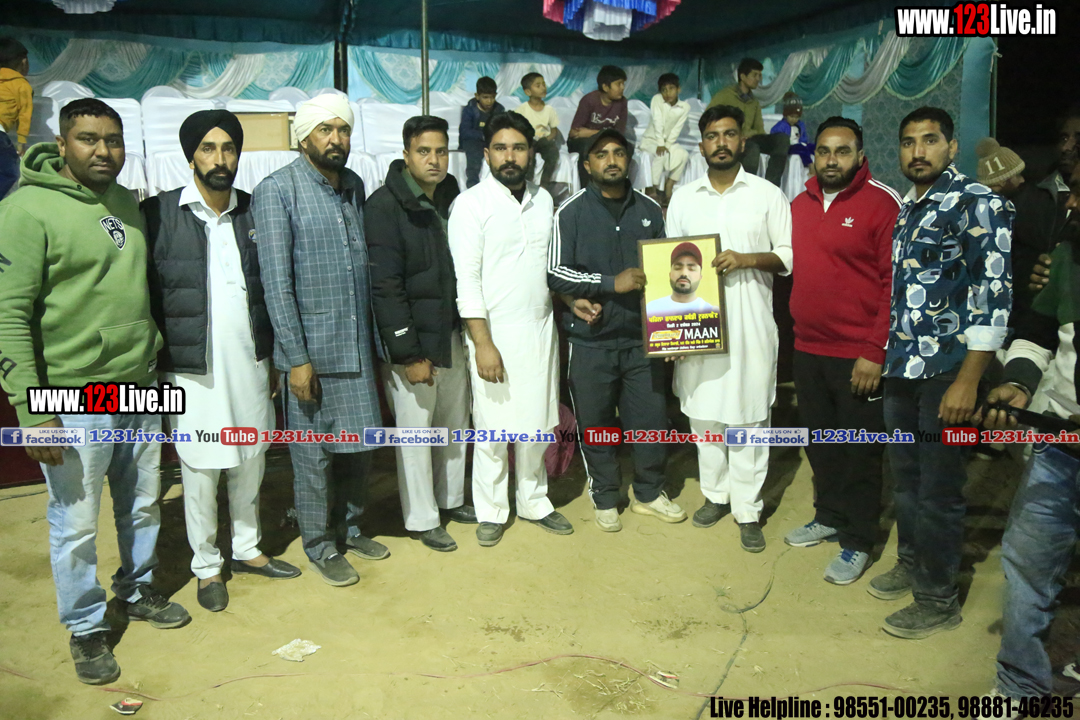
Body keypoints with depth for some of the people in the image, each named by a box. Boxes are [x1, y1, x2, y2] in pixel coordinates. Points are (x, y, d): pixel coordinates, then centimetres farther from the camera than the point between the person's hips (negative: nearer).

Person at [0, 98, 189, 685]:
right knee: (76, 525, 6)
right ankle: (86, 628, 26)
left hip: (139, 390, 6)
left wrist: (158, 365, 16)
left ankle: (137, 590, 41)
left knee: (143, 506, 19)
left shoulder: (128, 204, 8)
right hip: (74, 400, -6)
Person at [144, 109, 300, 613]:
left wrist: (275, 357, 10)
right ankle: (206, 567, 25)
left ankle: (247, 550, 33)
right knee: (200, 472, 6)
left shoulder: (253, 213, 7)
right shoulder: (159, 214, -6)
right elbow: (146, 294, -5)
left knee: (250, 464, 14)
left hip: (250, 363, 4)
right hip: (192, 369, -4)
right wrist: (152, 367, -7)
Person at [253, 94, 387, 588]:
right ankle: (319, 546, 23)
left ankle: (350, 526, 35)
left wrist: (373, 338, 13)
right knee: (314, 453, 5)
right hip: (310, 350, -6)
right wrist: (296, 358, -17)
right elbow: (276, 281, -14)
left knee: (357, 444, 16)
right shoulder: (277, 191, -10)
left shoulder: (354, 186, 10)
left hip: (357, 346, 6)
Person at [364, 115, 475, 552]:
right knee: (415, 429, 3)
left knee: (455, 421, 17)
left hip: (452, 334, 7)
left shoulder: (453, 200, 8)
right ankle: (422, 519, 18)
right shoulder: (385, 206, -13)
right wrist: (409, 354, -17)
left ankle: (452, 499, 35)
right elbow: (384, 287, -16)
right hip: (410, 340, -7)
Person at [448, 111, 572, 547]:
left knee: (536, 424, 13)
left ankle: (534, 502, 30)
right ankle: (491, 511, 21)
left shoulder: (543, 200, 10)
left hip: (540, 329, 5)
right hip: (494, 332, -5)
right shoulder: (471, 204, -7)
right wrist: (482, 343, -17)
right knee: (492, 429, 3)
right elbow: (467, 278, -12)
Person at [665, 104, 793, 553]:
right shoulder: (683, 198, 11)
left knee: (748, 415, 0)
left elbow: (790, 256, 2)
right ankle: (715, 494, 26)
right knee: (703, 411, 9)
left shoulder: (768, 195, 4)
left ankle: (748, 509, 10)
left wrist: (747, 259, -15)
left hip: (749, 322, -2)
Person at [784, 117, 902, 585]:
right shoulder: (800, 204, 9)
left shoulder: (883, 204, -10)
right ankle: (829, 516, 36)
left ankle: (858, 541, 20)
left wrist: (875, 352, -17)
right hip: (808, 349, 6)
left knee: (859, 451, 5)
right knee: (820, 441, 18)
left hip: (859, 355, -6)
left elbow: (896, 283, -13)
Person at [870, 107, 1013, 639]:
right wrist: (880, 356, 14)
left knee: (938, 490, 3)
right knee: (904, 476, 18)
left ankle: (938, 599, 19)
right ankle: (912, 565, 37)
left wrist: (968, 381, -20)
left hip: (947, 371, -7)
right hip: (899, 369, 7)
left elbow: (994, 294, -15)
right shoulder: (904, 208, 13)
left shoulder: (976, 202, -9)